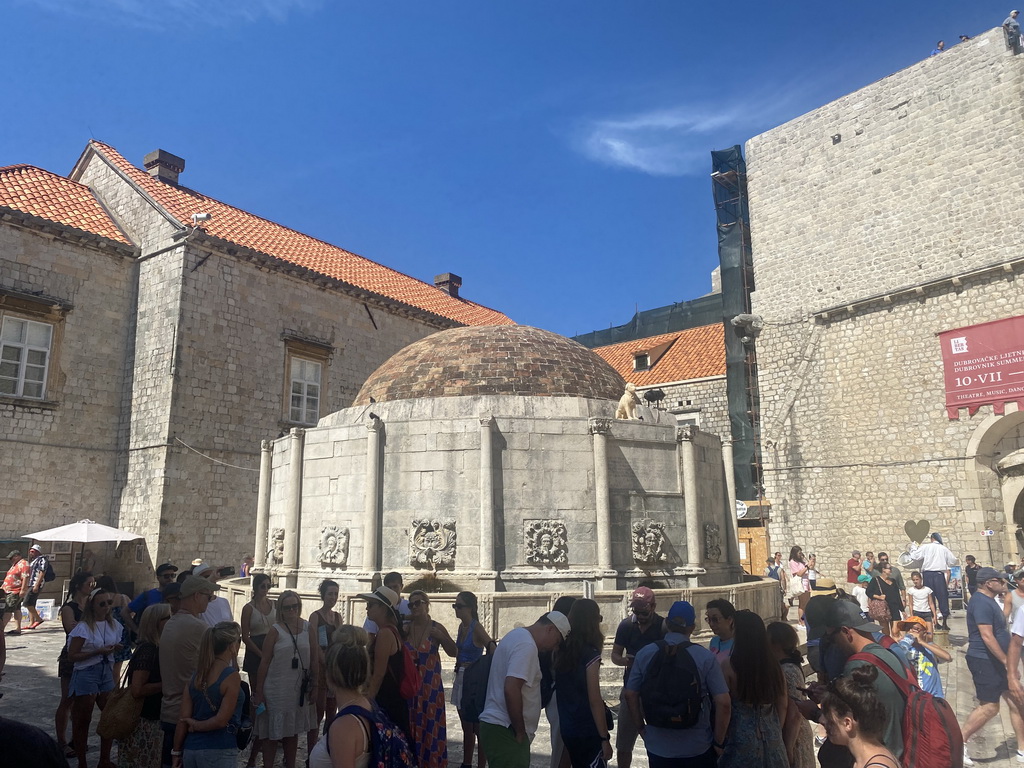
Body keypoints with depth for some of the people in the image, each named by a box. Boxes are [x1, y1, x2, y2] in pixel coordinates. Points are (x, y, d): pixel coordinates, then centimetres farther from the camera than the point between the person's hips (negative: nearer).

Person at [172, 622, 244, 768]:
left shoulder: (197, 675, 6)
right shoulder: (232, 677, -14)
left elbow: (183, 719, 6)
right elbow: (221, 720, -18)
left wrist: (176, 752, 12)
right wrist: (198, 725, -1)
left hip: (190, 749, 7)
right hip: (218, 751, -7)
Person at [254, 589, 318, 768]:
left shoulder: (307, 627, 2)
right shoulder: (276, 630, -6)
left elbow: (313, 658, 5)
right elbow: (265, 662, -5)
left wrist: (314, 686, 4)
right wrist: (259, 690, -6)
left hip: (300, 688, 3)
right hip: (277, 689, -3)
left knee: (292, 731, 15)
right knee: (273, 732, 4)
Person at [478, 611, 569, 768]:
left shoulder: (518, 635, 14)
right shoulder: (527, 645, -18)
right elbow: (511, 690, -27)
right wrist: (520, 732, -16)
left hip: (497, 725, 10)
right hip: (505, 730, -10)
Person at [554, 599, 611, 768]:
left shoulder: (561, 649, 2)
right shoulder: (590, 654, -18)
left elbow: (564, 690, 8)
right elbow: (594, 701, -17)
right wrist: (604, 738, -11)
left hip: (567, 728, 7)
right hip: (588, 731, -7)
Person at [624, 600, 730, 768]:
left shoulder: (645, 653, -5)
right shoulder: (706, 657, -11)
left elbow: (630, 695, 0)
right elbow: (724, 703, -14)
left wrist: (641, 728, 12)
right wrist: (719, 742, -2)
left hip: (658, 747, 1)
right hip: (698, 749, -1)